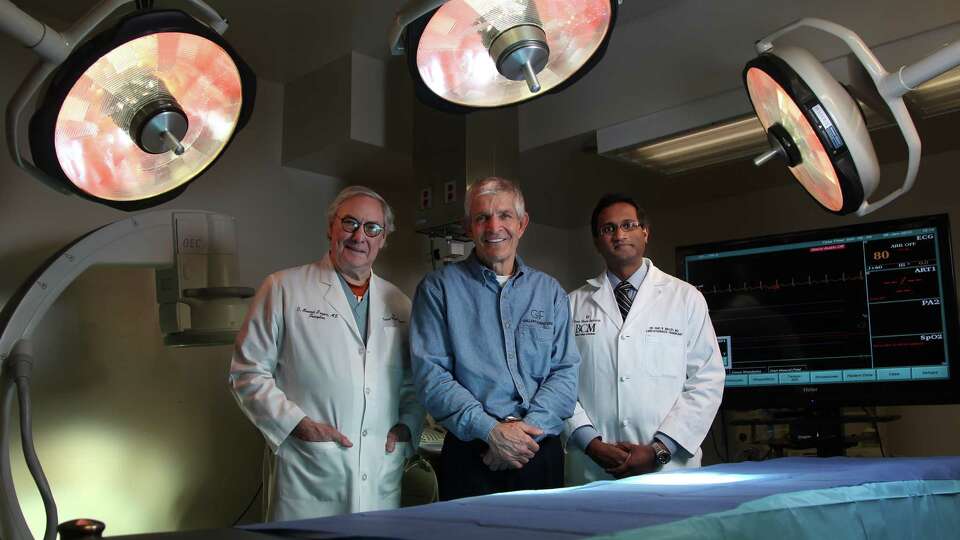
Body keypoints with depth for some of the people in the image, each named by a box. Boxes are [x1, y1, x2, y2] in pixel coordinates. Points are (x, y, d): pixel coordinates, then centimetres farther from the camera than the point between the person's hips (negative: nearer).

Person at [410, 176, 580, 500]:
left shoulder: (550, 292, 11)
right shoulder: (439, 288, 2)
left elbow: (565, 371, 3)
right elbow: (430, 373, -7)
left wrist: (528, 428, -12)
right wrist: (490, 430, -17)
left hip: (542, 451, 3)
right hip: (470, 457, -2)